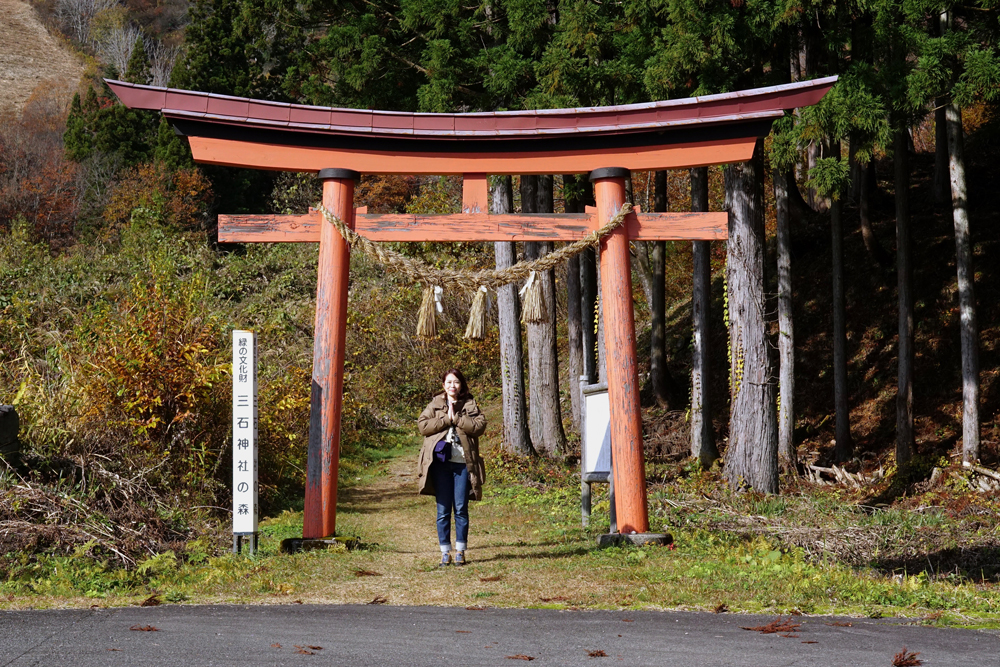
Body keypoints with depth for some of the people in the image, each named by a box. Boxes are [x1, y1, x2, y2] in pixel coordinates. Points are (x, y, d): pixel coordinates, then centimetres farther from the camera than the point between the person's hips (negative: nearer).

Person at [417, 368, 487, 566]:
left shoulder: (470, 405, 9)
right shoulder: (435, 404, 10)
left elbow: (480, 425, -6)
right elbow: (422, 425, -2)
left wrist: (456, 418, -10)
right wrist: (446, 419, -8)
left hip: (463, 462, 0)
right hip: (441, 462, 0)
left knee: (461, 508, 1)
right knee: (443, 509, 2)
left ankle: (460, 551, 9)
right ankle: (445, 552, 8)